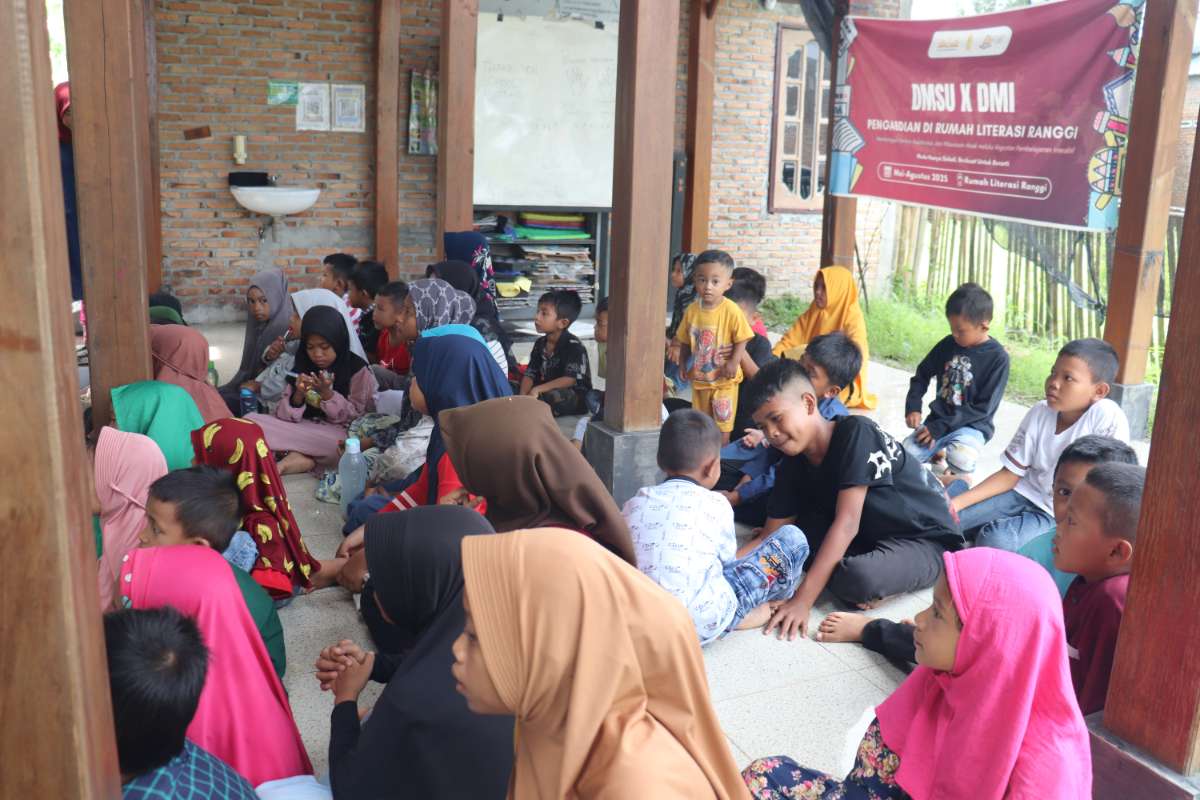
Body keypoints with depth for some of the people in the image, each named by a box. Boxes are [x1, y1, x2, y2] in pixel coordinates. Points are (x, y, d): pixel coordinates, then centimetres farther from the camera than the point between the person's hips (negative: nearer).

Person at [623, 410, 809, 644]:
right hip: (703, 624, -5)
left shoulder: (634, 503, 7)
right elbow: (727, 559, 8)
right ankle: (773, 604, 32)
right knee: (793, 538, 8)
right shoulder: (715, 504, -3)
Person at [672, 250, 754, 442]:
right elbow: (685, 341, 8)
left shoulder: (731, 310, -18)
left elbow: (741, 339, -13)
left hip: (723, 380, -5)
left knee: (722, 423, 5)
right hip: (699, 378, 5)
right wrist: (682, 362, 3)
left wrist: (733, 362, -22)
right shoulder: (692, 310, -3)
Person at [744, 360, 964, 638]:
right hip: (870, 537, 7)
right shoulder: (792, 466, -4)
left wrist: (803, 600, -34)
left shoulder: (855, 433, -24)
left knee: (857, 578, -35)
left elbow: (847, 522, -30)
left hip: (926, 540, -7)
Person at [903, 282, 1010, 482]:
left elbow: (984, 407, -16)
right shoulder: (948, 344, -1)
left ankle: (960, 481, 0)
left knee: (960, 459, -36)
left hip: (972, 425, -5)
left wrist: (942, 427, -19)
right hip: (938, 418, 5)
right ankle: (937, 451, 17)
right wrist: (913, 407, -3)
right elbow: (922, 374, 13)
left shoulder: (998, 357, -15)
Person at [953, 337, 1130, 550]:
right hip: (1025, 495, 5)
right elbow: (1010, 473, -1)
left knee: (995, 539, -28)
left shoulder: (1108, 416, -21)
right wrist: (958, 502, -10)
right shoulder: (1039, 414, -5)